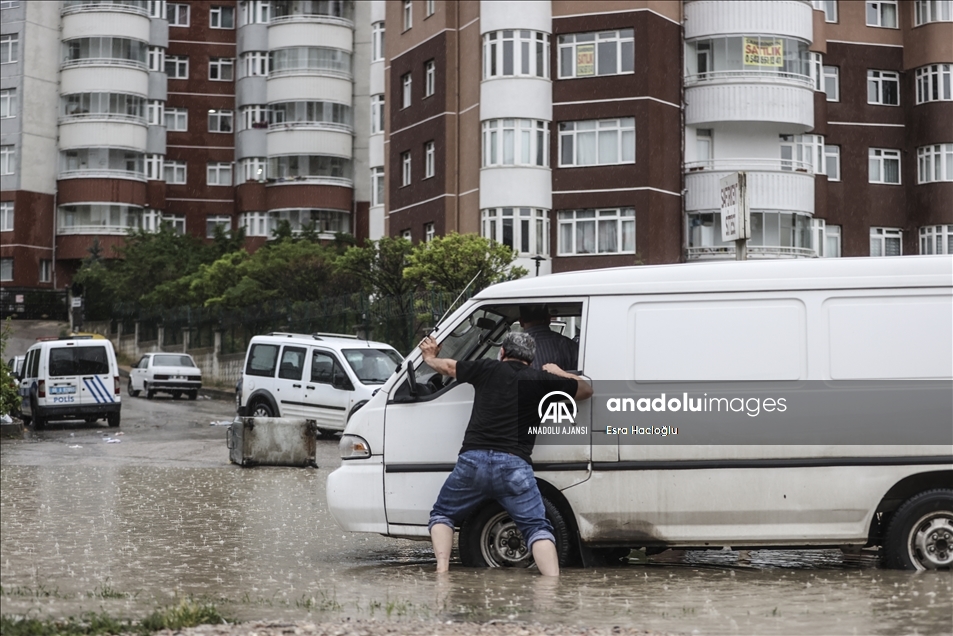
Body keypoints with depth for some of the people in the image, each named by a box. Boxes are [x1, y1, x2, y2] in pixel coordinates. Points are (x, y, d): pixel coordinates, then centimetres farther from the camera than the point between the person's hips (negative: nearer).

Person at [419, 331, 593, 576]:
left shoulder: (488, 369, 12)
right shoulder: (541, 380, 11)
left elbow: (448, 366, 28)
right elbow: (586, 390, 23)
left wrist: (430, 358, 49)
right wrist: (559, 373, 39)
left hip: (473, 460, 1)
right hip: (514, 466, -1)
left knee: (442, 515, 21)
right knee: (537, 528, 3)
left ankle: (442, 569, 2)